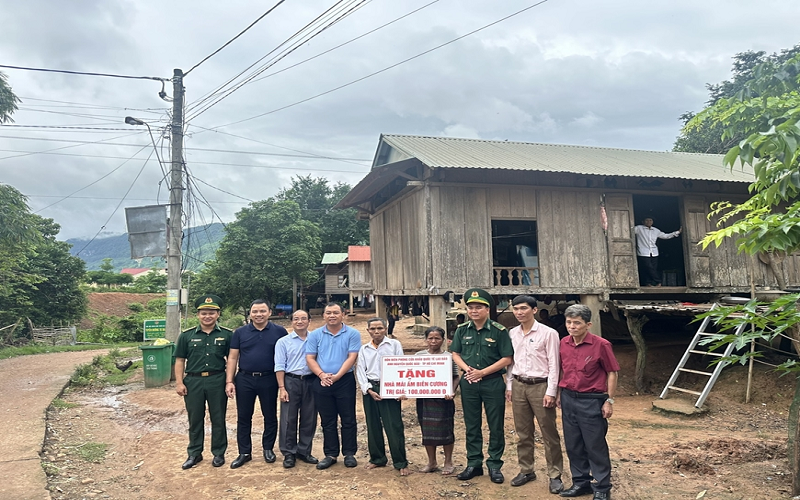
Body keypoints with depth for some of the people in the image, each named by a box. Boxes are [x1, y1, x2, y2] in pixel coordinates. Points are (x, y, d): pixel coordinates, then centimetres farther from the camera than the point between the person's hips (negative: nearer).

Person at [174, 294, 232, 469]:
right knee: (195, 419, 12)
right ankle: (194, 453, 27)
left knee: (218, 419, 9)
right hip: (193, 382, 1)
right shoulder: (187, 335, 2)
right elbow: (180, 360, 4)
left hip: (217, 381, -1)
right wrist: (179, 382, -2)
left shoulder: (226, 335, 0)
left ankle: (219, 453, 23)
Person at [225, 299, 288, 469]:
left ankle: (268, 448, 27)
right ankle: (244, 452, 21)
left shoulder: (279, 331, -2)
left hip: (269, 380, -1)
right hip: (244, 379, 1)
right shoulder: (240, 332, 2)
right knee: (243, 417, 8)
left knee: (270, 416, 10)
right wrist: (229, 381, -3)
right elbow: (233, 358, 4)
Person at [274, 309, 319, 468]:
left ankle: (304, 451, 23)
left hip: (311, 381, 2)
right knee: (289, 419, 2)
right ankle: (289, 453, 15)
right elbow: (279, 366, -1)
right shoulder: (283, 342, 2)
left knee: (309, 419, 8)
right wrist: (281, 388, -7)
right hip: (291, 381, -1)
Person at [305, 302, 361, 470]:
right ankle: (330, 454, 20)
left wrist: (336, 376, -17)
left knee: (348, 419, 5)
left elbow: (352, 357, -9)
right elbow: (310, 358, 1)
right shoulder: (315, 335, 5)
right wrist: (321, 375, -14)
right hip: (322, 383, 2)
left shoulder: (352, 334, -2)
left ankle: (349, 454, 17)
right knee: (327, 421, 10)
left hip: (345, 381, -2)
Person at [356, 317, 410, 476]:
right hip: (370, 389, 4)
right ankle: (377, 458, 24)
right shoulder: (364, 349, 12)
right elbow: (360, 371, 7)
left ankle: (400, 463, 5)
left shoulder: (394, 344, 3)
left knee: (394, 427, -4)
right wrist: (369, 390, -6)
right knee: (373, 426, 10)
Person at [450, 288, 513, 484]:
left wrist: (483, 372, -15)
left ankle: (494, 465, 18)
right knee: (471, 425, 12)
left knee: (495, 426, 5)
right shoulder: (462, 330, 3)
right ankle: (473, 464, 24)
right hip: (468, 383, 4)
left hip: (493, 383, -3)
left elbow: (506, 359, -9)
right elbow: (455, 354, 9)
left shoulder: (499, 331, -8)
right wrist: (467, 369, -10)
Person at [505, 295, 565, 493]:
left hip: (540, 386, -5)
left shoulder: (548, 333, -9)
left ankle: (554, 475, 16)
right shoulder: (512, 334, 6)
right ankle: (526, 470, 28)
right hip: (518, 386, 5)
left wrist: (551, 392, -12)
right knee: (523, 432, 14)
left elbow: (554, 364, -9)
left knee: (549, 433, 3)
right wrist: (509, 386, 9)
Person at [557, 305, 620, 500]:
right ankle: (581, 482, 29)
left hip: (591, 401, -5)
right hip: (568, 399, 5)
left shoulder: (601, 345, -13)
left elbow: (612, 373, -7)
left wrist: (609, 401, -8)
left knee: (595, 446, 4)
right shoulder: (564, 343, 2)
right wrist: (559, 394, 14)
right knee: (573, 445, 13)